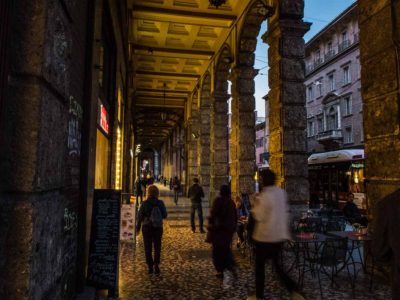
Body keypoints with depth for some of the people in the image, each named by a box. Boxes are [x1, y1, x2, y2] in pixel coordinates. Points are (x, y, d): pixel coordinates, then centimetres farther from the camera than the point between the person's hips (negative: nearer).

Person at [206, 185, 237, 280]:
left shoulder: (218, 200, -15)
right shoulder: (231, 202, 4)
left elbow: (213, 214, -19)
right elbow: (235, 217, 12)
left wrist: (210, 225, -8)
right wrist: (233, 227, 22)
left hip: (218, 229, -6)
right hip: (229, 229, 6)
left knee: (217, 250, 7)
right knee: (226, 249, 19)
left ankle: (220, 271, 11)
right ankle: (231, 266, 6)